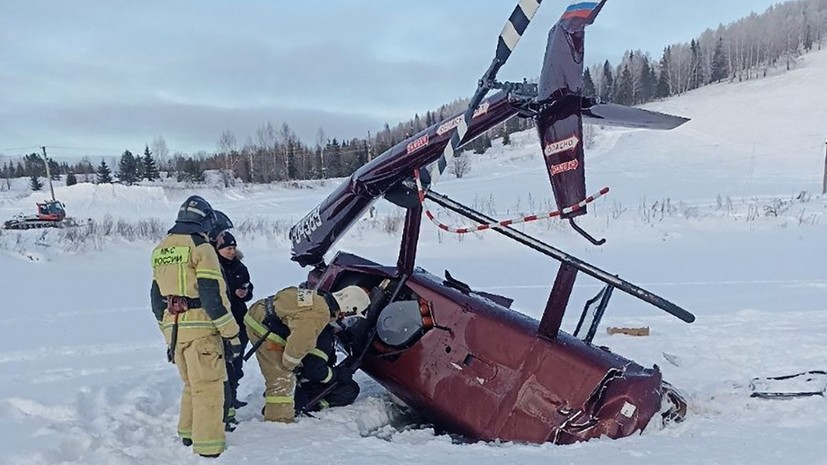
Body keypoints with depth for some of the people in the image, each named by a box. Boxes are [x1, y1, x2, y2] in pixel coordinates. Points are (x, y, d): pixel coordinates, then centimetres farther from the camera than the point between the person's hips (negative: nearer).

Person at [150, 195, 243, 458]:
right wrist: (232, 334, -12)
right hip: (200, 327, -8)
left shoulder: (160, 249, 15)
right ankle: (208, 448, -2)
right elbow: (213, 295, -16)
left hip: (173, 328, 8)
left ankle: (188, 433, 32)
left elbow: (157, 297, 19)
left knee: (192, 384, 22)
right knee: (208, 386, -2)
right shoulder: (200, 247, -9)